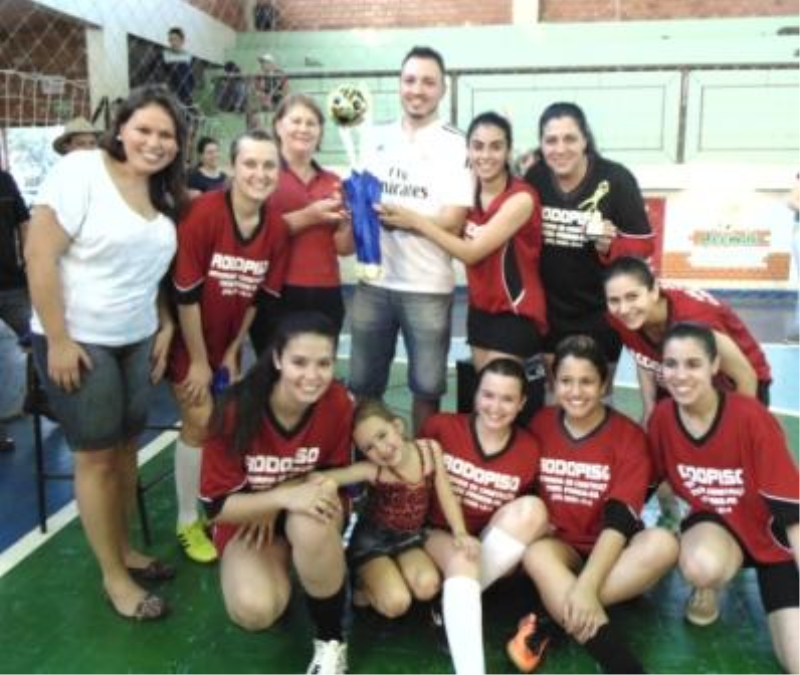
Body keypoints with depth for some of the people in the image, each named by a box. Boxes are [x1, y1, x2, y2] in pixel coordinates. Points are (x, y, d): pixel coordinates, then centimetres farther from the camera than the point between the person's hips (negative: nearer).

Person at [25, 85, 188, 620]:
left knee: (126, 446, 14)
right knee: (96, 456, 2)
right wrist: (58, 340, -19)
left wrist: (166, 328, 4)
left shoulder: (165, 194, 6)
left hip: (138, 340, 6)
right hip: (79, 341, -6)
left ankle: (123, 549, 32)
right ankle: (114, 576, 16)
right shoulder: (81, 171, -15)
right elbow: (39, 255, -18)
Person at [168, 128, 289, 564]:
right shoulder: (203, 213, -25)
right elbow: (186, 293, -22)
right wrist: (198, 360, -17)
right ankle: (187, 522, 9)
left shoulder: (277, 228, -11)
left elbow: (263, 298, -1)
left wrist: (232, 352, 1)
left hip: (229, 340, 5)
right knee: (199, 422, -6)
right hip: (189, 337, -5)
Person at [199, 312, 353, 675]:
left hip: (308, 511, 1)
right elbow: (216, 506, -19)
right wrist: (284, 497, -34)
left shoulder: (338, 403, -20)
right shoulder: (237, 410, -25)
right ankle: (279, 567, 9)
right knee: (253, 609, -28)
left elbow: (335, 474, -5)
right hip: (247, 519, 0)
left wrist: (281, 495, -21)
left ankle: (331, 642, -13)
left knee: (310, 524, -37)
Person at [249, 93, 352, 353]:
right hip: (277, 294, -4)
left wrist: (345, 220, -6)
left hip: (326, 296, 4)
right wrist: (308, 216, -16)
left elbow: (344, 247, 13)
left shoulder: (332, 181, 15)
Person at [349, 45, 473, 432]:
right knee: (363, 384, 12)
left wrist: (393, 213, -19)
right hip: (373, 282, 4)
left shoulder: (455, 145, -4)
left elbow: (452, 220, -12)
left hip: (427, 287, -4)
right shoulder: (376, 139, 11)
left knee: (426, 387, 9)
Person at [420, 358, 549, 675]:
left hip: (491, 545, 2)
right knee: (463, 562, -35)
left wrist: (538, 528, -9)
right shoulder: (441, 426, -8)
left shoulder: (529, 449, -3)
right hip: (439, 534, -2)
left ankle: (461, 597, -22)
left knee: (533, 508, -26)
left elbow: (523, 515, 11)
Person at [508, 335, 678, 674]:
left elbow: (620, 519, -20)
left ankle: (548, 624, -30)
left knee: (662, 544, -32)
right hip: (560, 546, 1)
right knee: (537, 554, -34)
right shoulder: (540, 424, -1)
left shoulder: (630, 437, -10)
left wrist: (586, 586, -33)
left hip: (608, 554, 0)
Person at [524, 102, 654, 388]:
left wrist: (610, 246, -29)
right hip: (551, 308, 3)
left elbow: (644, 243, -11)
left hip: (600, 309, -2)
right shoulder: (534, 177, -6)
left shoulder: (616, 179, -16)